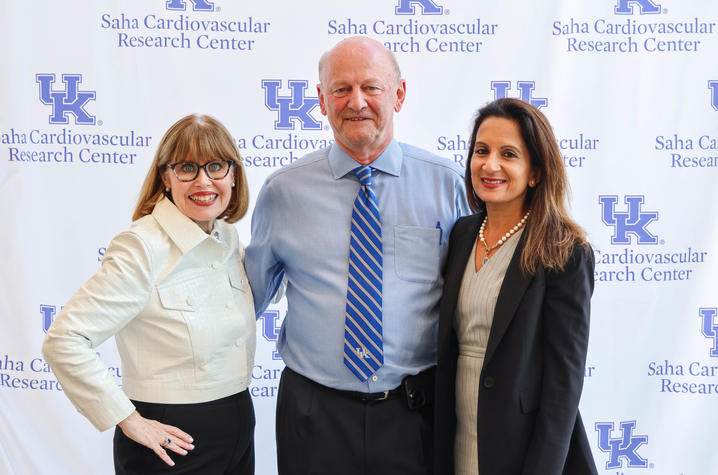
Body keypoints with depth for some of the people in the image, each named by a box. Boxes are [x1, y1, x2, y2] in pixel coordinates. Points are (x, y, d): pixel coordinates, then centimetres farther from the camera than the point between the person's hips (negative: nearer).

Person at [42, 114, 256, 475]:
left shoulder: (229, 238, 2)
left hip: (239, 429, 7)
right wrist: (129, 421, -17)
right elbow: (63, 341, -21)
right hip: (174, 442, -6)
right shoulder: (143, 248, -18)